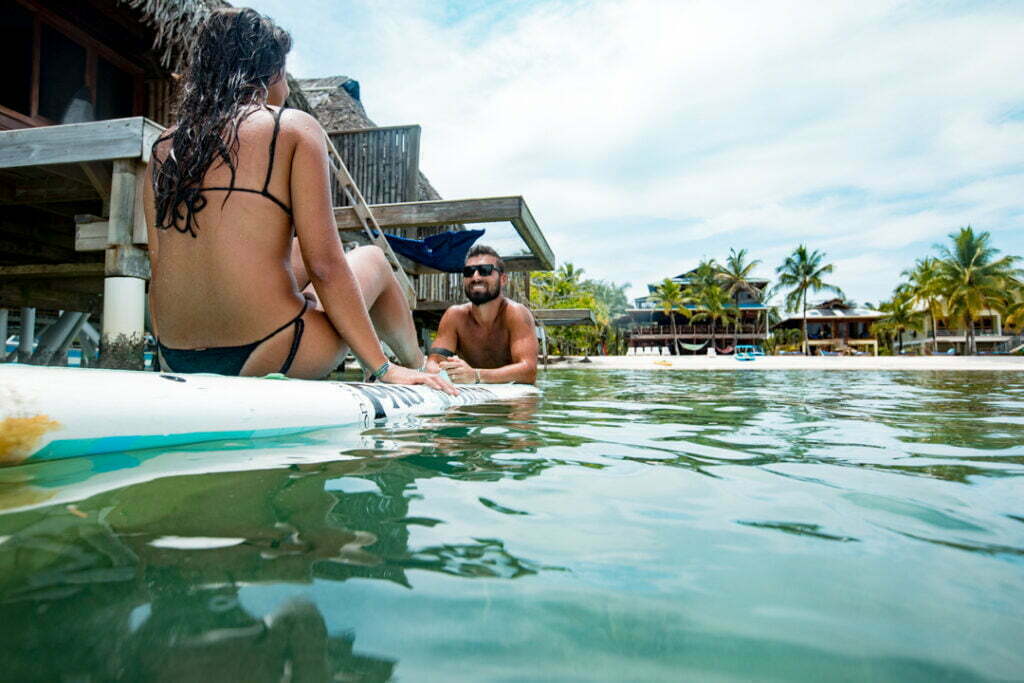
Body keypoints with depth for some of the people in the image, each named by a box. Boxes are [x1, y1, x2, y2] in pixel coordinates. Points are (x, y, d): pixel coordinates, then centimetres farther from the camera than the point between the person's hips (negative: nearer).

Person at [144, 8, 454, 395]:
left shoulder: (165, 146, 11)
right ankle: (418, 367, 38)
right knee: (371, 261, 19)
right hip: (266, 359, -6)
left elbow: (158, 267, 11)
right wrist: (384, 369, -6)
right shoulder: (294, 129, -5)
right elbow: (324, 266, -12)